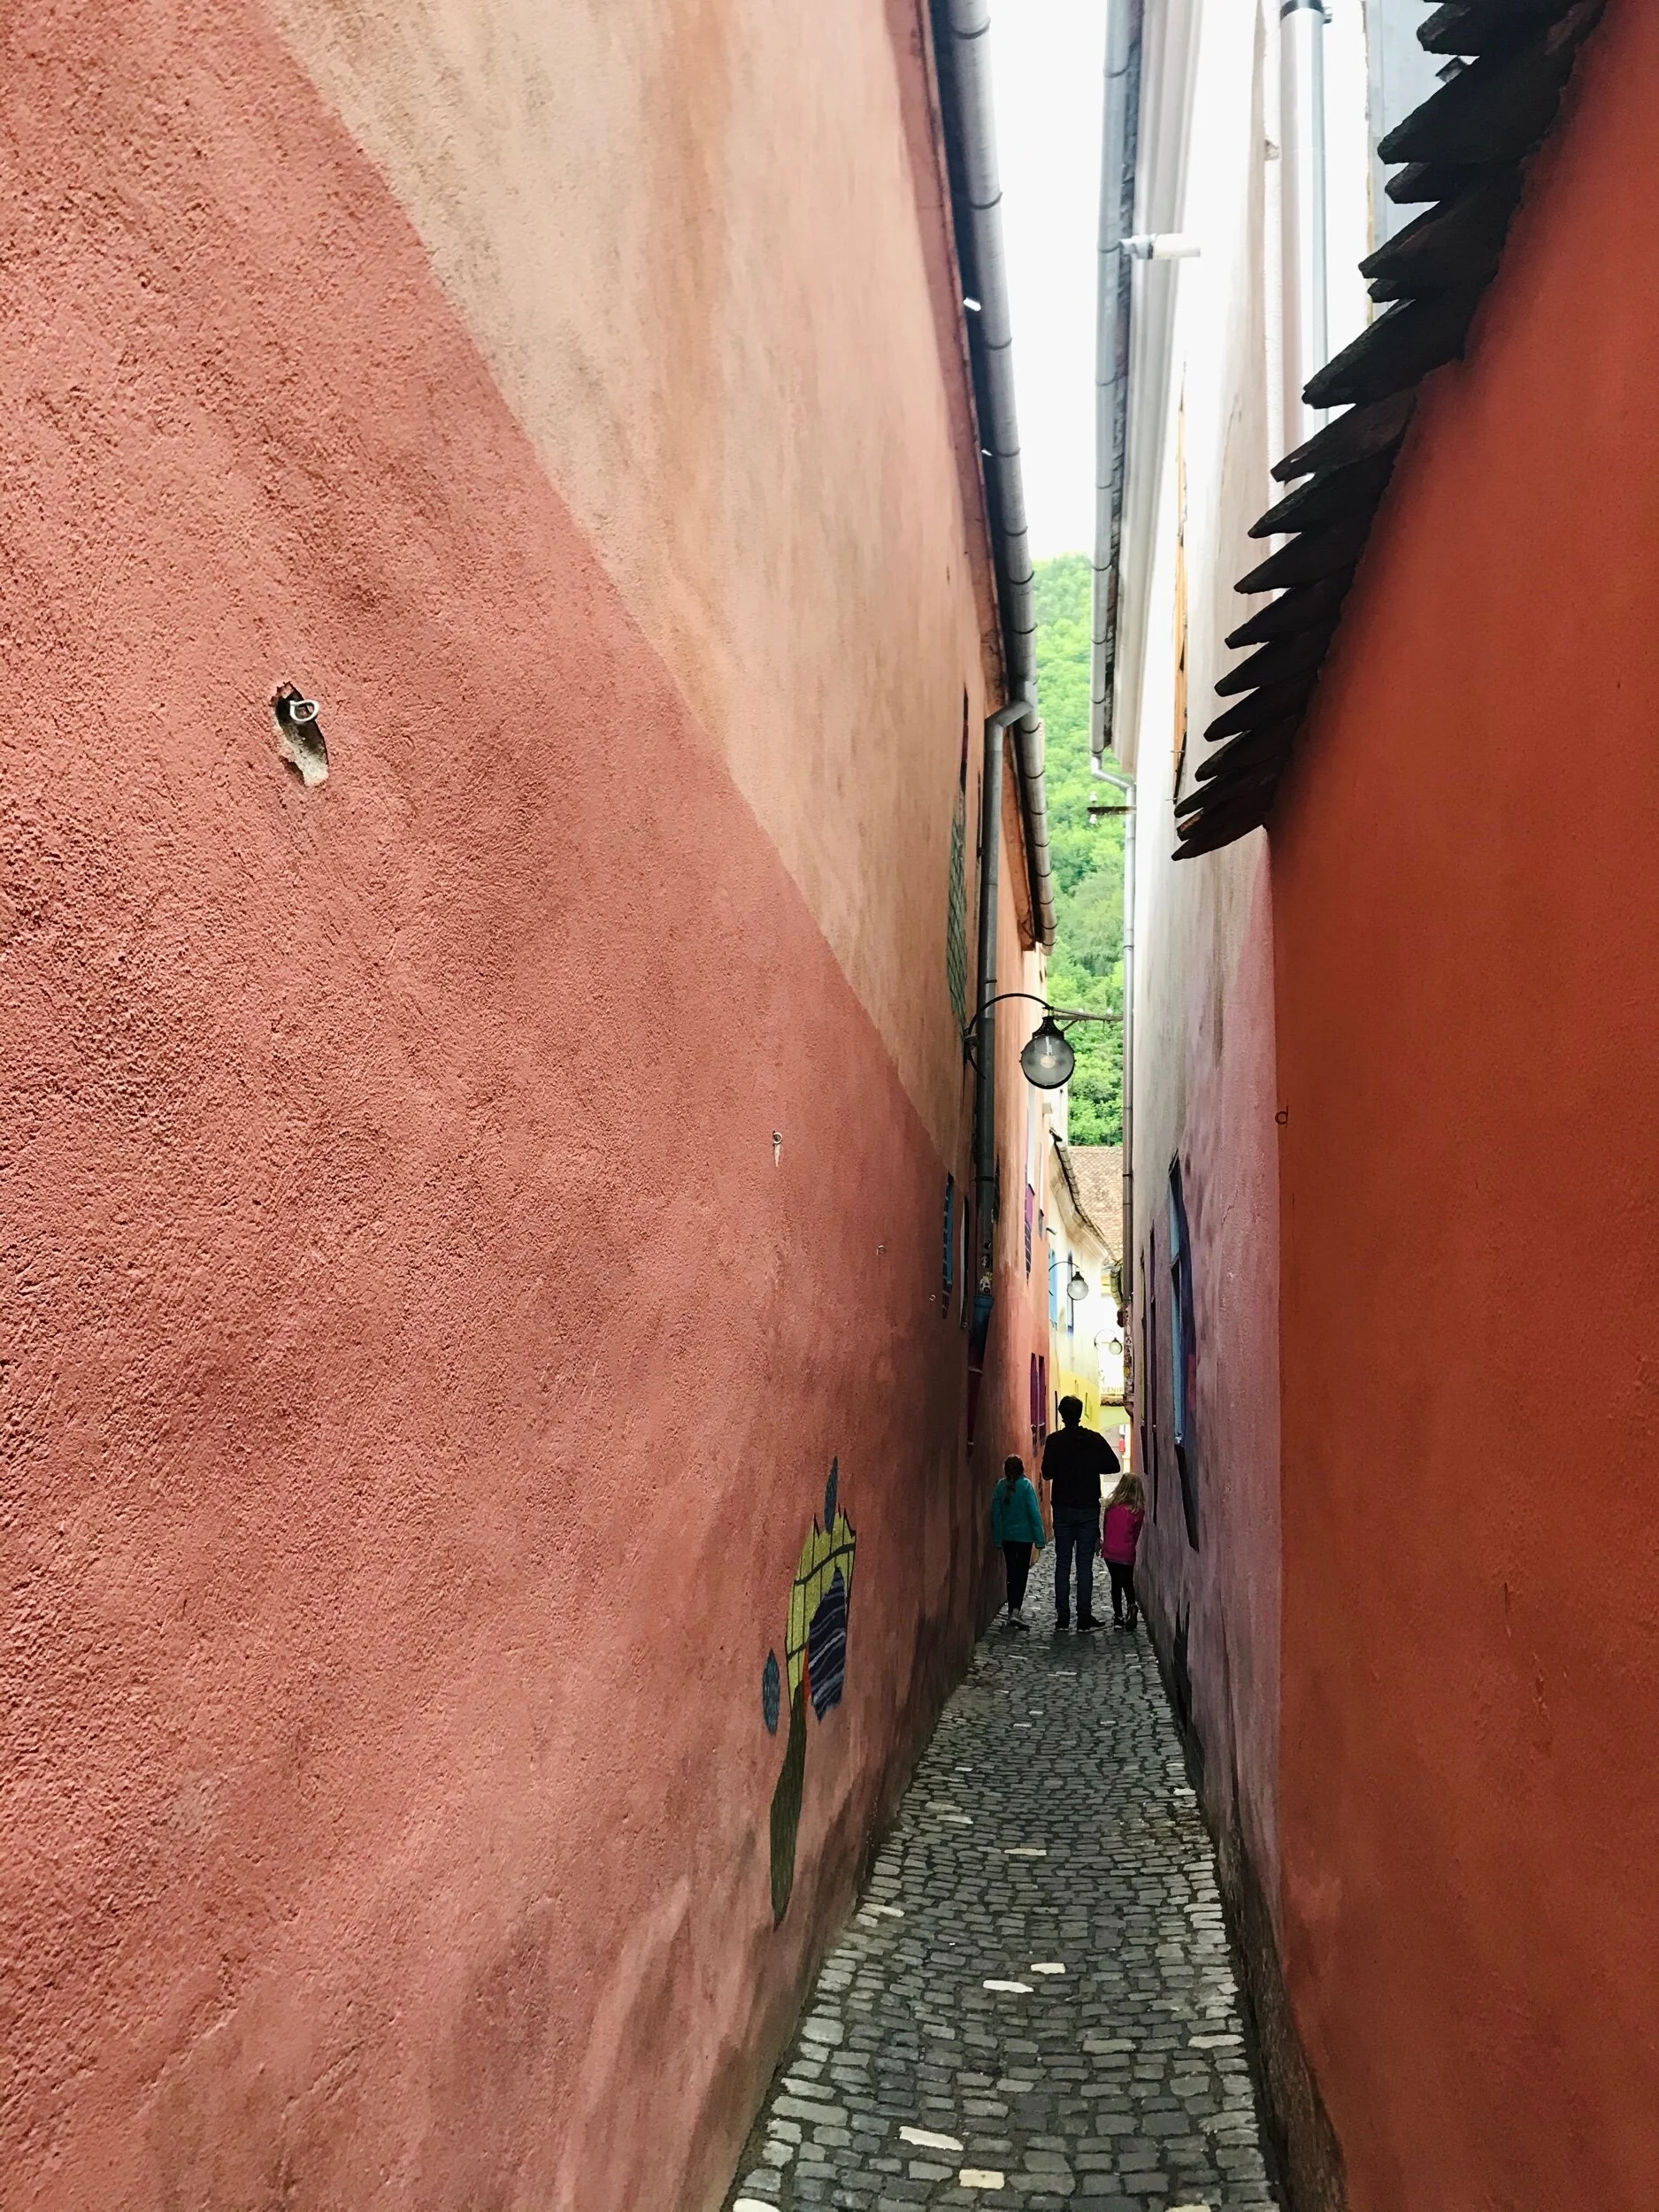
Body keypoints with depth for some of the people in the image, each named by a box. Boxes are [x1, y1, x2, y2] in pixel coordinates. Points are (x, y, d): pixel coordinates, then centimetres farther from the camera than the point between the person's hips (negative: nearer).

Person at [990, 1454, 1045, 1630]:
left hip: (1006, 1537, 4)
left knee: (1012, 1574, 14)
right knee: (1022, 1573, 2)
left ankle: (1012, 1612, 18)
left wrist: (997, 1539, 9)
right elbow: (1034, 1512, -13)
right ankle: (1015, 1611, -13)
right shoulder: (1026, 1485, -13)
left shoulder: (1000, 1486, -3)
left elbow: (996, 1513, 1)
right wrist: (1040, 1538, -9)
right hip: (1024, 1536, -4)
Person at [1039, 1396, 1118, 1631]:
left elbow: (1047, 1473, -10)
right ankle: (1084, 1617, 1)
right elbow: (1113, 1466, 0)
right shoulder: (1095, 1439, -3)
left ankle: (1062, 1616, 6)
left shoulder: (1054, 1441, -6)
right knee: (1085, 1564, 3)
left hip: (1063, 1509, 0)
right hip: (1089, 1509, 0)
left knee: (1062, 1563, 7)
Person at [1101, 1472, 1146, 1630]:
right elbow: (1136, 1533, 4)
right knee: (1128, 1582, 12)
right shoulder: (1138, 1510, -8)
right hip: (1127, 1553, -1)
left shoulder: (1112, 1506, -4)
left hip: (1110, 1551, 1)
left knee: (1116, 1583, 15)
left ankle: (1118, 1616, 12)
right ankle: (1131, 1605, -17)